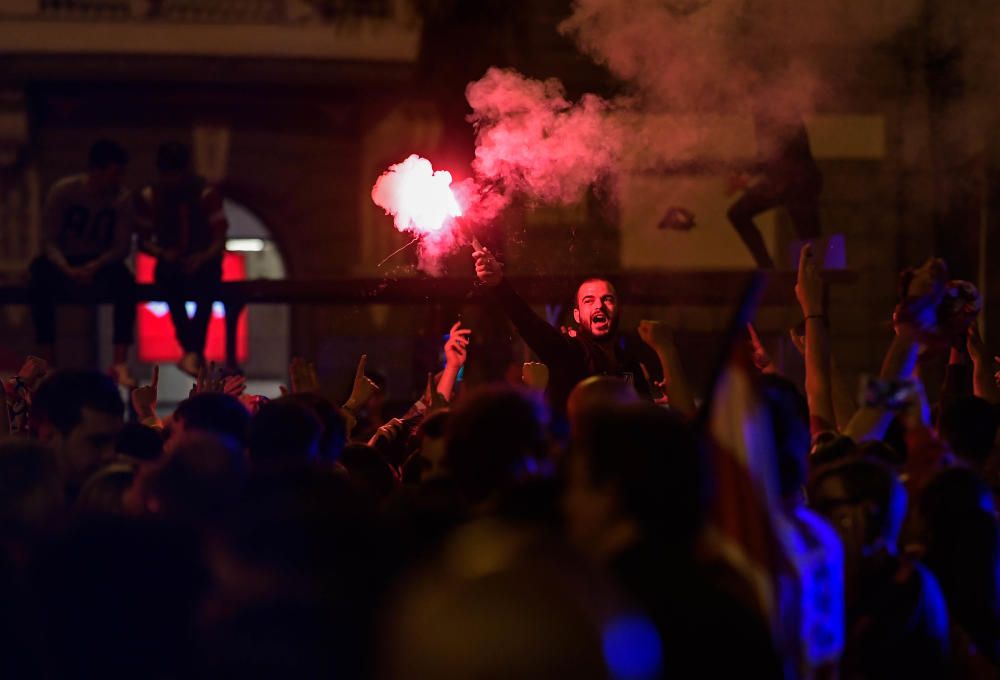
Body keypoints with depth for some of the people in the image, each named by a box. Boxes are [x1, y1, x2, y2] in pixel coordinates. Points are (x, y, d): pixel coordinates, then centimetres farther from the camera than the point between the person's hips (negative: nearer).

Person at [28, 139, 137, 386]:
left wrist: (94, 267, -30)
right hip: (63, 260, -1)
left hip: (101, 262, 1)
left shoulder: (122, 199, -10)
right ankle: (47, 363, -28)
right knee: (40, 284, -34)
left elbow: (122, 246, -11)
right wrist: (67, 270, -31)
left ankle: (120, 363, -32)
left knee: (126, 283, -33)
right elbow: (50, 240, -12)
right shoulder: (62, 191, -14)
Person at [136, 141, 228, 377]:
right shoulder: (148, 198, -1)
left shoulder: (206, 194, -7)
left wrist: (202, 258, -29)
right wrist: (162, 253, -21)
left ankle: (193, 351, -42)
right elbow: (144, 240, 2)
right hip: (170, 263, 1)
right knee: (170, 278, -34)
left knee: (206, 283, -35)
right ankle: (193, 351, -37)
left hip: (204, 262, -1)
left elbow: (220, 239, -9)